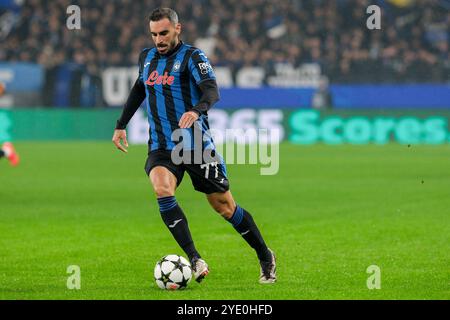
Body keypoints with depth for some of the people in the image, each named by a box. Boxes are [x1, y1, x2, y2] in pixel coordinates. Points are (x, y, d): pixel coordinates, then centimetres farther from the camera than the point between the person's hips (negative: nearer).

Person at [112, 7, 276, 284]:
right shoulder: (147, 57, 11)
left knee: (224, 206, 3)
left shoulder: (192, 56, -7)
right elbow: (139, 90, 30)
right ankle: (195, 260, -28)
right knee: (162, 189, -27)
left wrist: (196, 110, -44)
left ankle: (266, 258, 25)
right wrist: (121, 125, 27)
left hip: (197, 146, -4)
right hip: (161, 148, 4)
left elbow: (212, 91, -23)